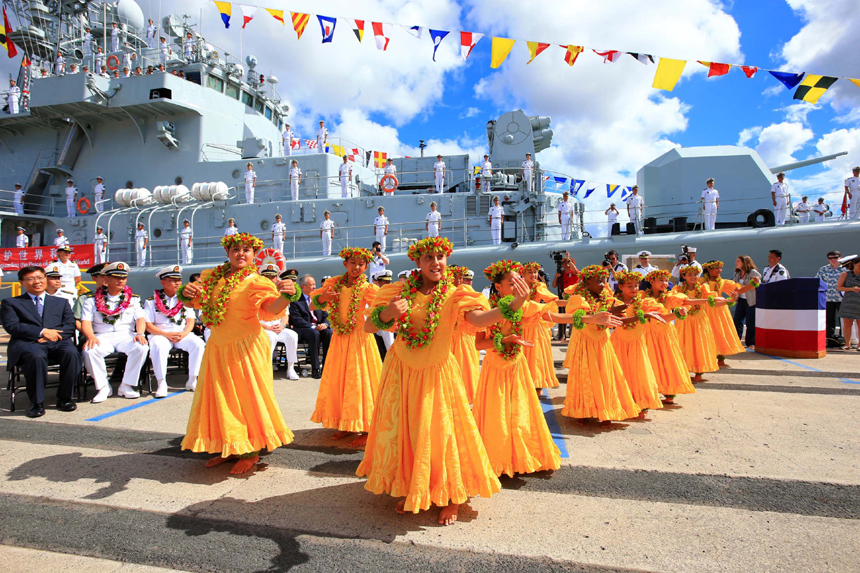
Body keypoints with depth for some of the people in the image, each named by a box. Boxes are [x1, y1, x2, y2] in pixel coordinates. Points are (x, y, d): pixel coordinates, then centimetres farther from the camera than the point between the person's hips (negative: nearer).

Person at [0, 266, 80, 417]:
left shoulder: (61, 302, 27)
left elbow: (70, 325, 12)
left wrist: (53, 334, -10)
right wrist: (42, 332, -12)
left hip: (57, 342, 2)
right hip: (27, 343, -2)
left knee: (71, 352, -34)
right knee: (36, 356, -38)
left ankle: (64, 398, -17)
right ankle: (36, 402, -22)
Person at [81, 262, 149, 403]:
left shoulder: (133, 299, 15)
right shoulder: (92, 299, 11)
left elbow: (140, 318, 3)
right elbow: (86, 322, 1)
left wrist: (140, 333, -18)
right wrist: (91, 336, -21)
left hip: (126, 336, 0)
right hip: (102, 337, 0)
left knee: (142, 347, -31)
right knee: (89, 351, -33)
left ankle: (126, 386, -17)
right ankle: (103, 387, -12)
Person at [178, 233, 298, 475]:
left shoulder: (255, 282, -11)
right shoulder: (212, 277, 6)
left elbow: (271, 309, -25)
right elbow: (192, 303, 10)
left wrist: (285, 296, -48)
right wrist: (186, 293, -14)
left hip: (244, 347, -6)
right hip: (217, 346, 6)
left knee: (246, 396, 1)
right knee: (219, 396, 13)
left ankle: (250, 452, 16)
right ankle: (227, 447, 29)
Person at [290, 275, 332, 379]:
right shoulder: (296, 301, 0)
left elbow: (325, 315, 13)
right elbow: (297, 320, -9)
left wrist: (324, 324, -10)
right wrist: (313, 327, -19)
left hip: (320, 327, 5)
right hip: (303, 329, -4)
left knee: (329, 333, -28)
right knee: (315, 334, -36)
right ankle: (315, 368, -30)